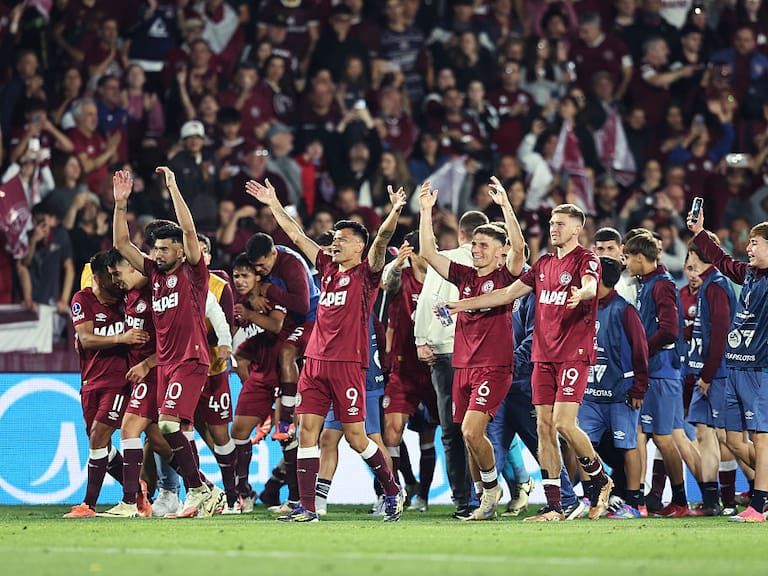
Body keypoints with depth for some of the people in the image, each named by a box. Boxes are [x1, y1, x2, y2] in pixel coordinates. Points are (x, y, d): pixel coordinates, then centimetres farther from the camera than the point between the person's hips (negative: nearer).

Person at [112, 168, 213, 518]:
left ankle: (196, 489, -14)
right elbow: (121, 243, 13)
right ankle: (201, 489, 14)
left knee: (168, 423, -19)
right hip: (164, 362, 7)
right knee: (172, 430, 5)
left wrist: (173, 187, -15)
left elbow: (189, 229, -16)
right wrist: (120, 203, 3)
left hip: (191, 361, -7)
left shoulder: (192, 272, -4)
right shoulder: (154, 273, 13)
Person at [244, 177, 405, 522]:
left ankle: (393, 491, 16)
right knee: (307, 432, -1)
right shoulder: (328, 268, 15)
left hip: (347, 364, -6)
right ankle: (307, 507, 0)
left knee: (355, 437, -3)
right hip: (315, 361, 6)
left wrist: (394, 212, -32)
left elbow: (381, 240, -17)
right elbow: (297, 236, 23)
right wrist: (273, 205, 28)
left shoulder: (365, 273, 0)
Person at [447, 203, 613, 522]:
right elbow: (508, 293, 21)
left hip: (574, 354, -7)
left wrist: (581, 294, -49)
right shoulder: (543, 264, 18)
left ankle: (600, 480, 9)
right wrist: (461, 304, 17)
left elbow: (590, 285, -24)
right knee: (544, 426, 2)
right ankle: (553, 506, 3)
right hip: (543, 355, 7)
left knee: (563, 423, -15)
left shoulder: (586, 259, -3)